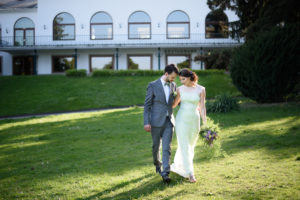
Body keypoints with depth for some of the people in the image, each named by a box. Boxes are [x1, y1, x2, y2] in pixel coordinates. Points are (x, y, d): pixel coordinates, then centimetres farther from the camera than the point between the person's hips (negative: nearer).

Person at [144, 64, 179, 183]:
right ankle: (157, 164, 39)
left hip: (169, 121, 3)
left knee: (166, 148, -8)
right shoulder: (153, 86, -8)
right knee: (156, 146, 12)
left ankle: (165, 173, -11)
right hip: (156, 121, -3)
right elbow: (147, 105, -8)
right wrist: (146, 122, -14)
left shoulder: (173, 85, 7)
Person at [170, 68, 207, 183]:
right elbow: (174, 104, 13)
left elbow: (202, 107, -4)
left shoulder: (201, 89, -4)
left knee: (190, 146, 12)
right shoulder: (180, 89, 0)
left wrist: (205, 124, -9)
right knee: (184, 146, -8)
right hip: (181, 119, -1)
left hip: (194, 120, 1)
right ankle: (190, 173, -7)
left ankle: (176, 166, 33)